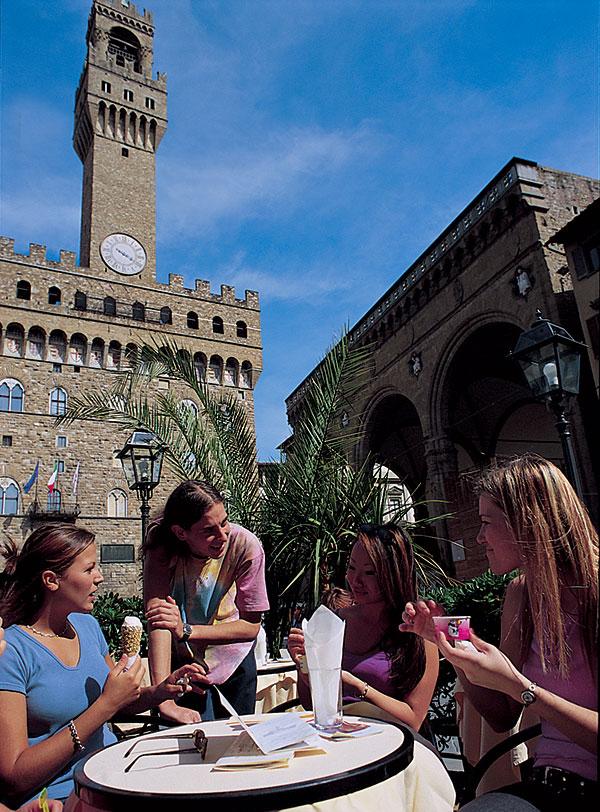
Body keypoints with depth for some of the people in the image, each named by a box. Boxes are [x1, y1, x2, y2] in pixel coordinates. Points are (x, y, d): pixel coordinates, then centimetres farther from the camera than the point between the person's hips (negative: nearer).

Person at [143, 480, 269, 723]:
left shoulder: (245, 545, -27)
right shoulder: (162, 548, -27)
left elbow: (251, 626, -22)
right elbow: (158, 621, -35)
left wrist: (186, 631, -32)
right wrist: (164, 699, -45)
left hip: (234, 658, 1)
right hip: (184, 660, -1)